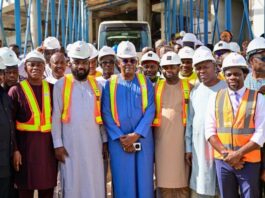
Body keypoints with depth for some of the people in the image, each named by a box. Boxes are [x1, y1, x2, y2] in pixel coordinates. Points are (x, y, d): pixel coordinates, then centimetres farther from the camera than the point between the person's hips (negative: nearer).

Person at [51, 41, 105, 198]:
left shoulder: (96, 84, 10)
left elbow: (101, 115, 12)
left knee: (95, 183, 7)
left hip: (94, 143, 3)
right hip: (70, 144, -3)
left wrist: (105, 140, 8)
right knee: (72, 184, 5)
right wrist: (58, 144, -7)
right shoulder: (61, 84, -1)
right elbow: (55, 116, -2)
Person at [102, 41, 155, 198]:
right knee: (123, 183, 4)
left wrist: (136, 134, -13)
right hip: (118, 142, 0)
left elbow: (150, 110, -3)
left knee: (143, 181, 6)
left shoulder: (145, 82, 5)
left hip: (143, 140, 0)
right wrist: (120, 138, -10)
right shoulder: (110, 84, 4)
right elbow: (106, 114, -1)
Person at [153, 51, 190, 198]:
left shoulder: (188, 87, 4)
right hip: (161, 139, 1)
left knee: (182, 180, 4)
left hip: (181, 137, -1)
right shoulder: (156, 87, 9)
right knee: (164, 180, 6)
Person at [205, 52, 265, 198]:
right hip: (222, 160, 2)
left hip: (249, 161, -2)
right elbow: (210, 131, 1)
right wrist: (225, 153, -11)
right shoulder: (215, 98, 4)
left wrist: (238, 154, -14)